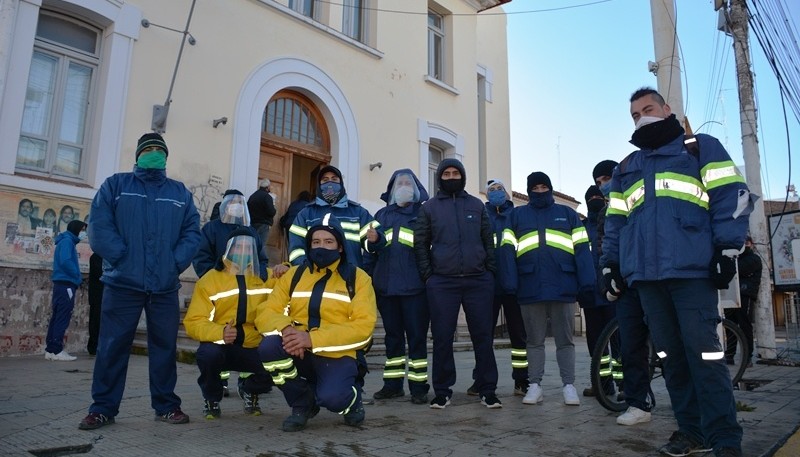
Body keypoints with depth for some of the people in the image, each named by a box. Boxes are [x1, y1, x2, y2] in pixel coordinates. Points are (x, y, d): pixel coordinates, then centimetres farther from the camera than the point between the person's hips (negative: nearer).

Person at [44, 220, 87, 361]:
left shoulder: (68, 242, 21)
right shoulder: (67, 241, -8)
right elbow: (65, 262, -21)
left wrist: (76, 278, 9)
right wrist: (78, 277, -11)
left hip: (62, 284, 10)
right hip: (66, 284, -10)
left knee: (57, 317, 9)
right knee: (63, 318, -9)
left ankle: (51, 349, 12)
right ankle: (57, 351, -8)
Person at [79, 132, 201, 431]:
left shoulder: (180, 192, 15)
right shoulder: (116, 184, 9)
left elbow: (192, 233, 7)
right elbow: (99, 226, -3)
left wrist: (176, 262, -7)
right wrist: (122, 257, -13)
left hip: (165, 285, 2)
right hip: (123, 282, -2)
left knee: (165, 346, 7)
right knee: (113, 346, 2)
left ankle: (166, 406, 17)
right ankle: (103, 408, 14)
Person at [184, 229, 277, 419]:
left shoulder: (266, 276, 6)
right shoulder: (209, 280, -3)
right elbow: (194, 322, -11)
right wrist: (220, 332, -32)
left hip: (254, 348, 2)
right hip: (220, 346, -2)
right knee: (208, 354, -36)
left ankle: (249, 389, 14)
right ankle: (212, 399, 1)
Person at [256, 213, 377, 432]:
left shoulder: (358, 278, 0)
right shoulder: (293, 275, 10)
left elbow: (363, 326, -11)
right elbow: (266, 313, 3)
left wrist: (312, 338, -22)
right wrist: (286, 328, -22)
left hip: (338, 355, -3)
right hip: (299, 352, 3)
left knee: (331, 397, -31)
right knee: (269, 347, -27)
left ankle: (352, 398, 10)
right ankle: (302, 404, 0)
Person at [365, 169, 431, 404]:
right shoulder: (382, 215, 18)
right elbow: (372, 249, 13)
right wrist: (368, 278, 5)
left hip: (415, 286, -4)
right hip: (386, 286, 4)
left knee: (417, 336, 0)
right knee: (393, 336, 11)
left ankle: (418, 387, 8)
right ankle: (393, 384, 19)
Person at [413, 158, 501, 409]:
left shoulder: (477, 205, 12)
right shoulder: (429, 207, 8)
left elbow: (488, 241, 13)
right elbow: (420, 243, 7)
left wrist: (490, 271, 4)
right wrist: (428, 275, -1)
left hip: (478, 280, 1)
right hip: (442, 283, -1)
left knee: (483, 336, 3)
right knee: (442, 338, 2)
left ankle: (487, 390, 13)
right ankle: (442, 391, 12)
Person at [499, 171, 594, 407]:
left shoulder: (568, 213, 15)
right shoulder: (517, 215, 15)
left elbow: (581, 249, 7)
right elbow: (508, 250, 6)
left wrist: (587, 282, -4)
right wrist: (509, 282, -7)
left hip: (562, 286, 0)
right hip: (530, 288, 0)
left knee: (565, 340, 6)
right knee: (534, 340, 7)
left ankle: (568, 385, 14)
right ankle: (534, 385, 14)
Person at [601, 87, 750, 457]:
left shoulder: (701, 148, 11)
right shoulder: (626, 168, 25)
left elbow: (731, 195, -1)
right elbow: (615, 222, 22)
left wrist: (727, 249, -11)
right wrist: (610, 264, 13)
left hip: (692, 270, -5)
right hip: (646, 274, 5)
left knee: (703, 352, -9)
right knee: (671, 355, 6)